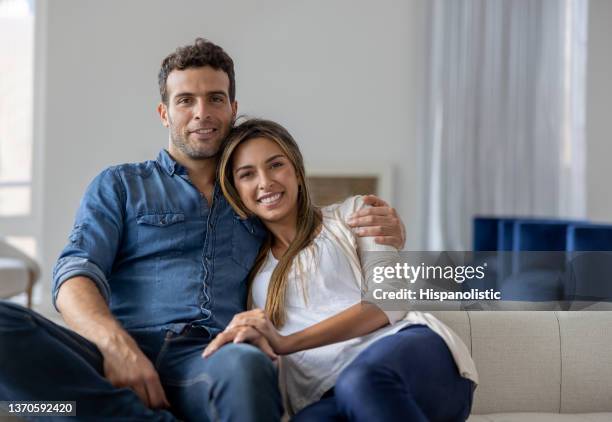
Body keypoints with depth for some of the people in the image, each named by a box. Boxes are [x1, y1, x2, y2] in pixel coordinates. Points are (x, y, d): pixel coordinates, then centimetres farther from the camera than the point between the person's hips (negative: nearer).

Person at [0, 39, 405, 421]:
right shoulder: (119, 185, 19)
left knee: (244, 365, -41)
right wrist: (117, 345, -18)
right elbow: (76, 276, 5)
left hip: (212, 360, -1)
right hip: (119, 354, 1)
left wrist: (387, 232, 5)